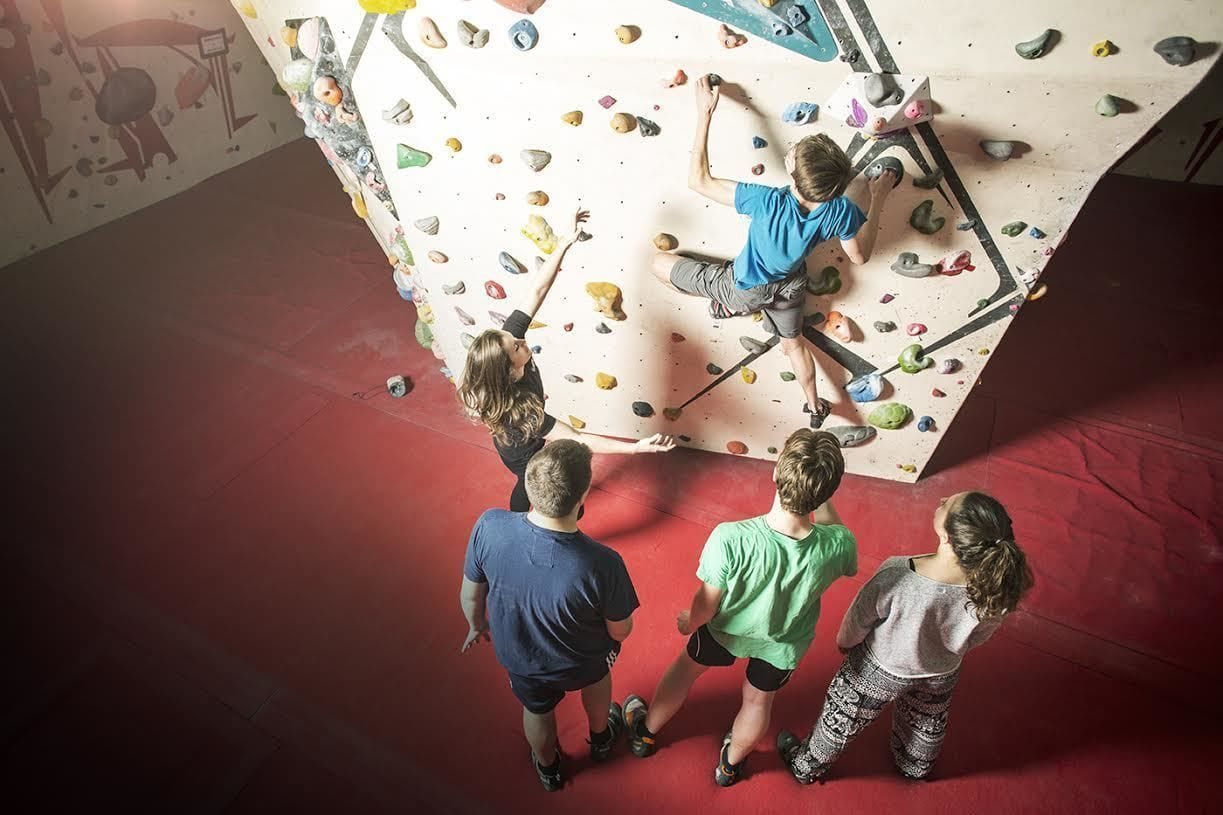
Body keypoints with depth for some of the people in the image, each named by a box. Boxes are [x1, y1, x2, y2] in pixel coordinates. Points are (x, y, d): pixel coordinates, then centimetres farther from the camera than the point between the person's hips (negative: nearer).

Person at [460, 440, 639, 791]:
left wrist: (476, 624, 8)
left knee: (537, 710, 34)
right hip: (582, 663, -1)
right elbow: (621, 632, -20)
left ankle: (548, 769, 64)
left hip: (517, 655, 2)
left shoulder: (489, 527, -35)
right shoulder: (602, 565, -41)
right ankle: (601, 739, 65)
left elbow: (470, 593, -14)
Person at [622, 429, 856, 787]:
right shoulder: (838, 545, -35)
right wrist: (824, 502, -13)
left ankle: (645, 733, 57)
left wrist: (689, 622, 0)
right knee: (758, 700, 31)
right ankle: (730, 764, 60)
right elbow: (848, 565, -8)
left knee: (686, 668, 30)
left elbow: (707, 604, -23)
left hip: (727, 629, -1)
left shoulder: (730, 539, -42)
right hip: (784, 645, 1)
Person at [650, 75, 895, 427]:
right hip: (789, 286, 5)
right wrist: (878, 199, -2)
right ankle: (815, 406, 53)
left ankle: (726, 305, 26)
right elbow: (860, 255, -8)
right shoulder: (840, 211, -29)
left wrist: (705, 112, -31)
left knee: (660, 263, 7)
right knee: (793, 342, 36)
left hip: (743, 287, -5)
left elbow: (698, 180, -36)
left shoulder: (768, 201, -43)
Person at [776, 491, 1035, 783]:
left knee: (841, 719, 26)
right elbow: (979, 635, -10)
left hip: (881, 670, -3)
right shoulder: (995, 585, -33)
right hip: (941, 673, 3)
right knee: (928, 722, 36)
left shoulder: (896, 577, -43)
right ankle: (916, 767, 66)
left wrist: (845, 641, 1)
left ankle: (807, 766, 53)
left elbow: (858, 621, -22)